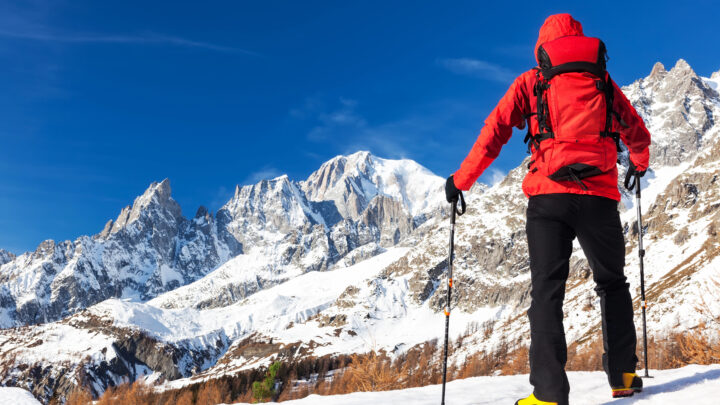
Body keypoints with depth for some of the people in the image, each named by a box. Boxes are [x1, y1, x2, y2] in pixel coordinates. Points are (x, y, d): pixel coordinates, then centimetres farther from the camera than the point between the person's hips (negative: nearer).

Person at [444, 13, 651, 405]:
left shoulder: (531, 82, 10)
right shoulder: (604, 82, 18)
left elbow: (493, 133, 1)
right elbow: (638, 136, 28)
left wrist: (460, 181, 9)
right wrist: (639, 164, 49)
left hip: (548, 196, -2)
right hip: (599, 197, 2)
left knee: (546, 290, 0)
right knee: (612, 284, 20)